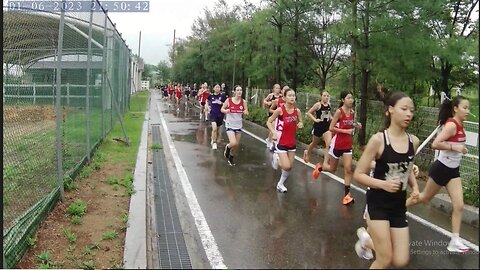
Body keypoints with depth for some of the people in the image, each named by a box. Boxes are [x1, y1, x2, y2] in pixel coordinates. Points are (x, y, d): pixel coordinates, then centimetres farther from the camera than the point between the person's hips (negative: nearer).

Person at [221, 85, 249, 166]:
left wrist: (245, 112, -19)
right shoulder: (228, 100, -11)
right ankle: (227, 147, 16)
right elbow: (222, 109, 1)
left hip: (238, 126, 4)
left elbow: (246, 113, 5)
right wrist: (226, 111, -21)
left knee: (237, 145, 10)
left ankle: (231, 158, 37)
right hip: (230, 125, -4)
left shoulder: (243, 102, -4)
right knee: (234, 143, -20)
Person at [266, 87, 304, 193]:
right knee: (286, 166, -14)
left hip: (292, 143, 5)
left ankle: (281, 183, 31)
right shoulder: (280, 110, -15)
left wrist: (300, 125, -11)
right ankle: (277, 159, 18)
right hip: (282, 142, -5)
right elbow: (269, 122, -6)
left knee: (290, 167, 10)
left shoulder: (297, 111, -2)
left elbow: (300, 123, 12)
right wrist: (274, 132, -20)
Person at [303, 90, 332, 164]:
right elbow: (308, 113, -11)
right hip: (318, 126, -3)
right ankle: (307, 152, 51)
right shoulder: (318, 105, -13)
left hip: (326, 126, 3)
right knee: (315, 143, 19)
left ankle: (326, 163, -11)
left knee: (329, 144, -15)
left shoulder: (329, 105, 2)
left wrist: (331, 118, 4)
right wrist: (315, 119, -18)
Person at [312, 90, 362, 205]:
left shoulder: (352, 112, 3)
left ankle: (347, 194, 2)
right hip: (337, 143, -5)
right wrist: (346, 131, -21)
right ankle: (319, 167, 42)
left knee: (348, 169, -4)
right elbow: (331, 128, -17)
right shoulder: (339, 111, -15)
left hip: (348, 145, 5)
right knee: (332, 169, 11)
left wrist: (356, 125, -2)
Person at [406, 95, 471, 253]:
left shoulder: (460, 125, 5)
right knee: (424, 198, 10)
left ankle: (455, 242, 7)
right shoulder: (451, 125, -21)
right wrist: (455, 147, -29)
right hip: (441, 168, -7)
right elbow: (435, 144, -30)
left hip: (453, 170, 8)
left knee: (459, 206, 1)